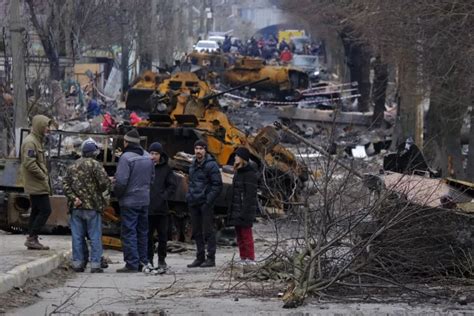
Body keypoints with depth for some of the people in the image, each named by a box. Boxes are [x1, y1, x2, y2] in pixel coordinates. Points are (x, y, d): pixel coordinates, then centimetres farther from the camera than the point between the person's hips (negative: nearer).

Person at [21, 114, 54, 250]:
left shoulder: (37, 141, 17)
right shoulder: (30, 142, -16)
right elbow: (29, 163, -24)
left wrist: (45, 176, 12)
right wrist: (43, 177, -16)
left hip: (35, 185, 10)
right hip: (37, 184, -10)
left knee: (36, 212, 11)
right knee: (45, 210, -10)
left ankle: (32, 240, 13)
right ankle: (32, 238, -9)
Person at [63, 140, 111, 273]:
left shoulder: (72, 166, 11)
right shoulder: (95, 165, -7)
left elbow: (65, 185, 4)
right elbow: (105, 182, -15)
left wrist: (73, 198, -3)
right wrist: (102, 191, 5)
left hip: (76, 207, 5)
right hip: (92, 206, -4)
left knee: (78, 236, 8)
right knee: (95, 236, 1)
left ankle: (78, 263, 8)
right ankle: (95, 264, -1)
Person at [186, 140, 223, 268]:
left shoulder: (211, 165, -10)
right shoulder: (193, 165, 15)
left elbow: (217, 185, -13)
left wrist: (209, 200, -17)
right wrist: (189, 196, 12)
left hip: (205, 203, -8)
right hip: (194, 203, 8)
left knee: (208, 231, -5)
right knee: (197, 232, 10)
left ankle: (211, 258, -2)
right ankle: (200, 257, 17)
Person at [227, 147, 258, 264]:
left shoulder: (250, 174, -13)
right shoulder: (238, 172, 15)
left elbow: (250, 195, -18)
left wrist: (245, 212, -23)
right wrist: (231, 211, 19)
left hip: (245, 209, -9)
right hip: (236, 210, 9)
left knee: (246, 234, -7)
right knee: (239, 235, 11)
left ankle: (250, 259, -5)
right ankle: (243, 258, 15)